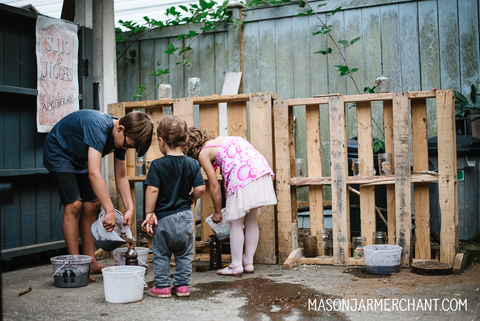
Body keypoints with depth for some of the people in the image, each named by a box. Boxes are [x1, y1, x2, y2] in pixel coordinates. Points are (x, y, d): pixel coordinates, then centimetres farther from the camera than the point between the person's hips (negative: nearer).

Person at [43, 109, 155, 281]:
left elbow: (121, 177, -2)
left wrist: (130, 208, -13)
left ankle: (90, 262, 9)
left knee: (91, 205, 3)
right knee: (73, 205, -16)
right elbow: (94, 174, -45)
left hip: (80, 158, 8)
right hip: (58, 154, -8)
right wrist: (110, 211, -46)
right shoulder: (98, 127, -38)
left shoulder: (121, 138, -12)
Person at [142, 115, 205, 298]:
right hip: (185, 216, 3)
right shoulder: (192, 164, -2)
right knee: (184, 254, 14)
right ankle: (182, 285, 19)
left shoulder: (157, 165, -10)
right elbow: (200, 188, -6)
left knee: (161, 254, 11)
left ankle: (162, 286, 15)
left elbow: (152, 190, -15)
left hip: (163, 216, -2)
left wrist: (149, 213, -7)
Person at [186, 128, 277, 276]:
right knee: (251, 220, 17)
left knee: (236, 222, 6)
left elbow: (215, 187, 5)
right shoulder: (221, 139, 29)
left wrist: (217, 212, 18)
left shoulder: (203, 153, 8)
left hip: (243, 177, -8)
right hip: (262, 169, 8)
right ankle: (248, 263, 24)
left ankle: (236, 266, 12)